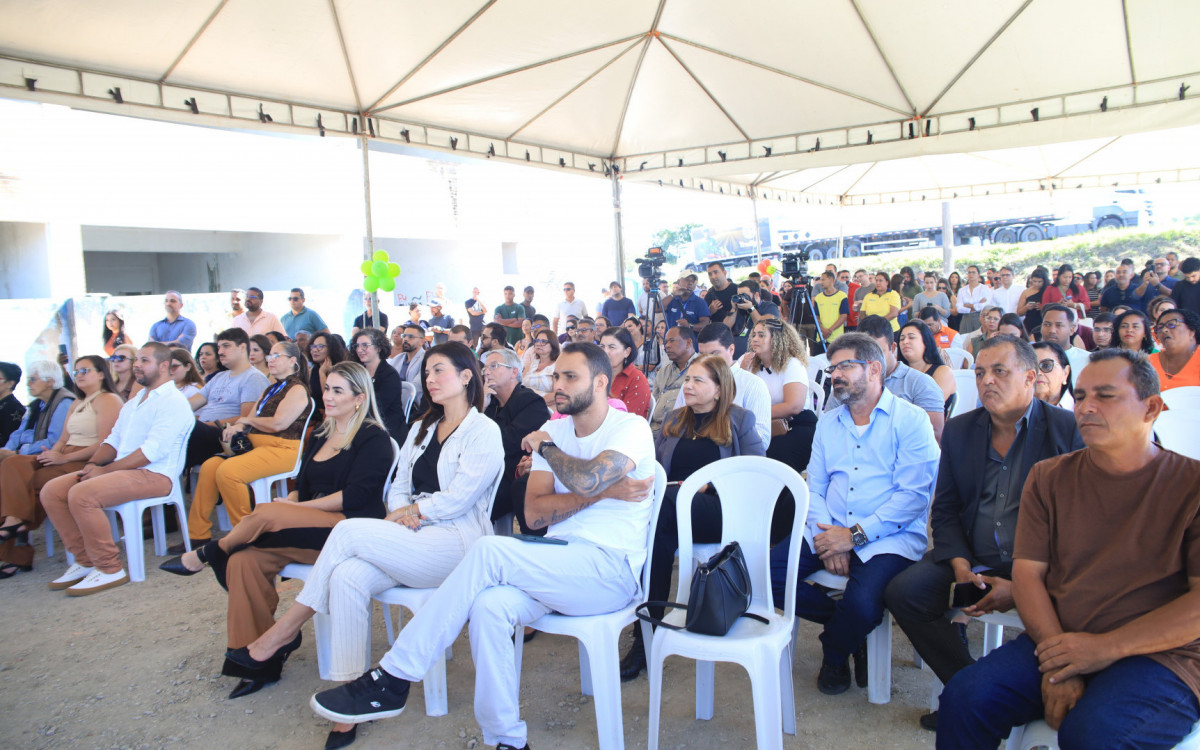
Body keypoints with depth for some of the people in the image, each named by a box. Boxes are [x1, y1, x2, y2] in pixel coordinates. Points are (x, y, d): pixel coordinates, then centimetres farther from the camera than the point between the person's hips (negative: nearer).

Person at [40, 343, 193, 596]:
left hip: (153, 475, -10)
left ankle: (109, 569, -17)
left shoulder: (172, 401, -9)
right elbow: (113, 440, 22)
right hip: (121, 470, 10)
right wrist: (93, 464, 1)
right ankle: (85, 560, 4)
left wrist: (106, 470, -17)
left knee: (81, 494, -28)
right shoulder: (133, 402, 24)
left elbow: (153, 450, -19)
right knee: (51, 490, -2)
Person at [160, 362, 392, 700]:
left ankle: (206, 554, 3)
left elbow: (353, 497, -13)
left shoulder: (374, 439, -3)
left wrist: (295, 508, -11)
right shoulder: (320, 436, 22)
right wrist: (289, 503, -3)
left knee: (265, 514, -26)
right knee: (245, 561, -18)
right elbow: (302, 487, 20)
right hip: (309, 530, 8)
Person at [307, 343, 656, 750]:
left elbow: (586, 479, -24)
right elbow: (535, 512, 2)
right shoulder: (555, 429, 15)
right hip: (557, 564, 5)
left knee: (488, 550, -26)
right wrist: (604, 491, -8)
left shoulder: (632, 427, -3)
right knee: (489, 605, -28)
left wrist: (545, 445, -5)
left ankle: (392, 679, -17)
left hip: (611, 569, -5)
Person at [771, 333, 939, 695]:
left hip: (888, 538, -5)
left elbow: (913, 495, -11)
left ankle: (834, 652, 6)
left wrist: (855, 535, -17)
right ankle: (845, 624, 7)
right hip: (828, 532, 5)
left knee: (862, 603, -32)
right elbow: (813, 488, 11)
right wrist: (829, 540, -8)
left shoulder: (910, 420, -1)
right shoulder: (827, 424, 18)